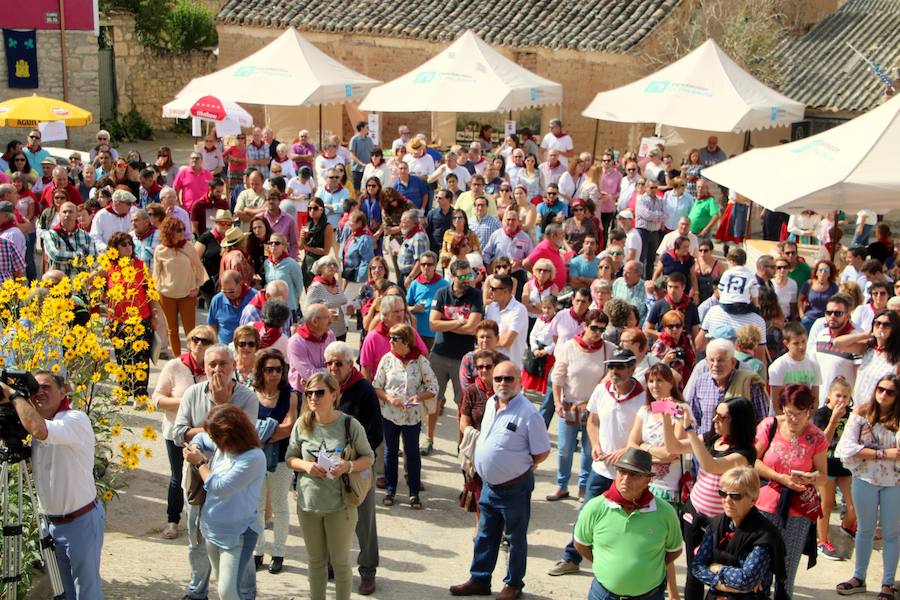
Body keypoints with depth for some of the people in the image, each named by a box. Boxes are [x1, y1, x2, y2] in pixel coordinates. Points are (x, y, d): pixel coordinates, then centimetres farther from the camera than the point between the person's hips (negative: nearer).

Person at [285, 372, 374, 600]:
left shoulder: (350, 425, -12)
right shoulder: (302, 425, -3)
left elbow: (368, 458, -4)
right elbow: (290, 457, 6)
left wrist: (349, 466, -23)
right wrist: (306, 466, -14)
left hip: (340, 504, -3)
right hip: (308, 504, 3)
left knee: (340, 560, 13)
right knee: (316, 560, 18)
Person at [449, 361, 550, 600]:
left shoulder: (528, 414, -21)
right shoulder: (490, 403, 2)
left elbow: (542, 452, -14)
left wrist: (519, 466, -4)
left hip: (515, 488, -7)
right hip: (489, 485, 7)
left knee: (516, 538, 12)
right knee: (485, 536, 19)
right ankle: (479, 580, 33)